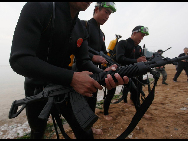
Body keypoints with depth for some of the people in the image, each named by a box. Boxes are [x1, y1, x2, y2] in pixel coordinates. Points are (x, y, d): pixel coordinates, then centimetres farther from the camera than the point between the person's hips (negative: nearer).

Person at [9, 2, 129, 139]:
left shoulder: (81, 30, -2)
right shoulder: (37, 8, -19)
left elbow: (84, 62, -9)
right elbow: (19, 59, -30)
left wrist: (104, 74, -32)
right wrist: (71, 78, -39)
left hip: (67, 87, 3)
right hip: (37, 89, -2)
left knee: (84, 132, 4)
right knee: (38, 132, 23)